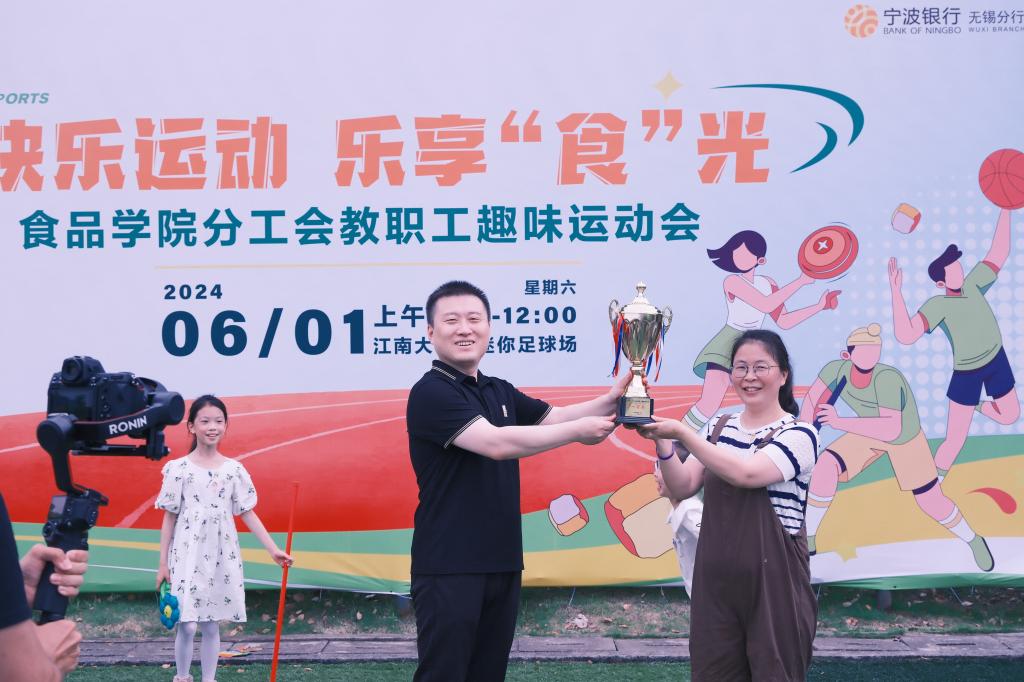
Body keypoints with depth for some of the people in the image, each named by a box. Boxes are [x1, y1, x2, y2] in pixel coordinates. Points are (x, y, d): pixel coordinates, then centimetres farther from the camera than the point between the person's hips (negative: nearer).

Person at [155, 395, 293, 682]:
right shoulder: (178, 468, -4)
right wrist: (163, 564, 0)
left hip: (222, 556, 2)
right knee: (187, 625, -3)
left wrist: (273, 549, 0)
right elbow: (169, 518, 0)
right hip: (188, 554, -2)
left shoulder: (234, 470, 3)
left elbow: (248, 514, 6)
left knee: (211, 625, 9)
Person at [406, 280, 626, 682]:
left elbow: (555, 417, 8)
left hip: (502, 561, 8)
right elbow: (496, 443, -23)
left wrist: (609, 401, -11)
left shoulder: (500, 392, 14)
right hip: (448, 566, -8)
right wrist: (578, 431, -19)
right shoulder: (431, 392, -13)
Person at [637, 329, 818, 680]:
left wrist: (681, 433, -24)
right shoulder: (718, 428, 9)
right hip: (715, 577, 5)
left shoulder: (799, 434, -8)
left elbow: (746, 472, -24)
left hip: (773, 579, -5)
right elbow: (683, 487, 2)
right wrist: (662, 443, -14)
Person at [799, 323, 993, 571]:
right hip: (869, 433, 3)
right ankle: (808, 541, -4)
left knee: (933, 504, 6)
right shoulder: (838, 369, -29)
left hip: (906, 439, -3)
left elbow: (892, 430, -52)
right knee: (825, 468, -21)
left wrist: (840, 423, -59)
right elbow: (812, 398, -11)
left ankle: (973, 539, 40)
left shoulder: (886, 378, -43)